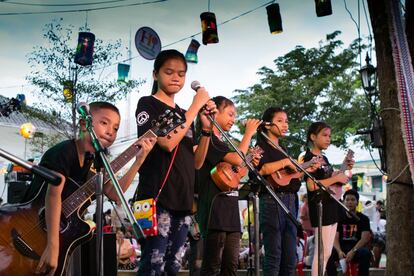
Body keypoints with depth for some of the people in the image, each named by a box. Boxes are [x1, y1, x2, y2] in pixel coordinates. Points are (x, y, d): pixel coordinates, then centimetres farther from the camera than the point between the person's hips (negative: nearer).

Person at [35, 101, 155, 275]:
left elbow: (113, 193, 2)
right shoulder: (64, 151, -20)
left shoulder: (94, 160, 6)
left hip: (66, 228, 8)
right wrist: (53, 247, -42)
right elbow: (53, 194, -33)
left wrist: (139, 160, -7)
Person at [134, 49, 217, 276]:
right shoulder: (147, 104, 1)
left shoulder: (184, 115, 20)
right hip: (156, 198, -7)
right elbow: (168, 142, -16)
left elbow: (196, 162, 13)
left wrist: (207, 128, -1)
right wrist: (195, 106, -9)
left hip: (182, 201, 7)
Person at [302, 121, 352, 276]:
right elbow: (311, 185, -22)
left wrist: (345, 169, 9)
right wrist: (336, 178, -18)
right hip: (320, 208, -9)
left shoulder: (324, 159, 17)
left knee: (327, 252, 10)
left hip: (331, 207, 9)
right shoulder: (309, 158, -10)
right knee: (322, 252, -10)